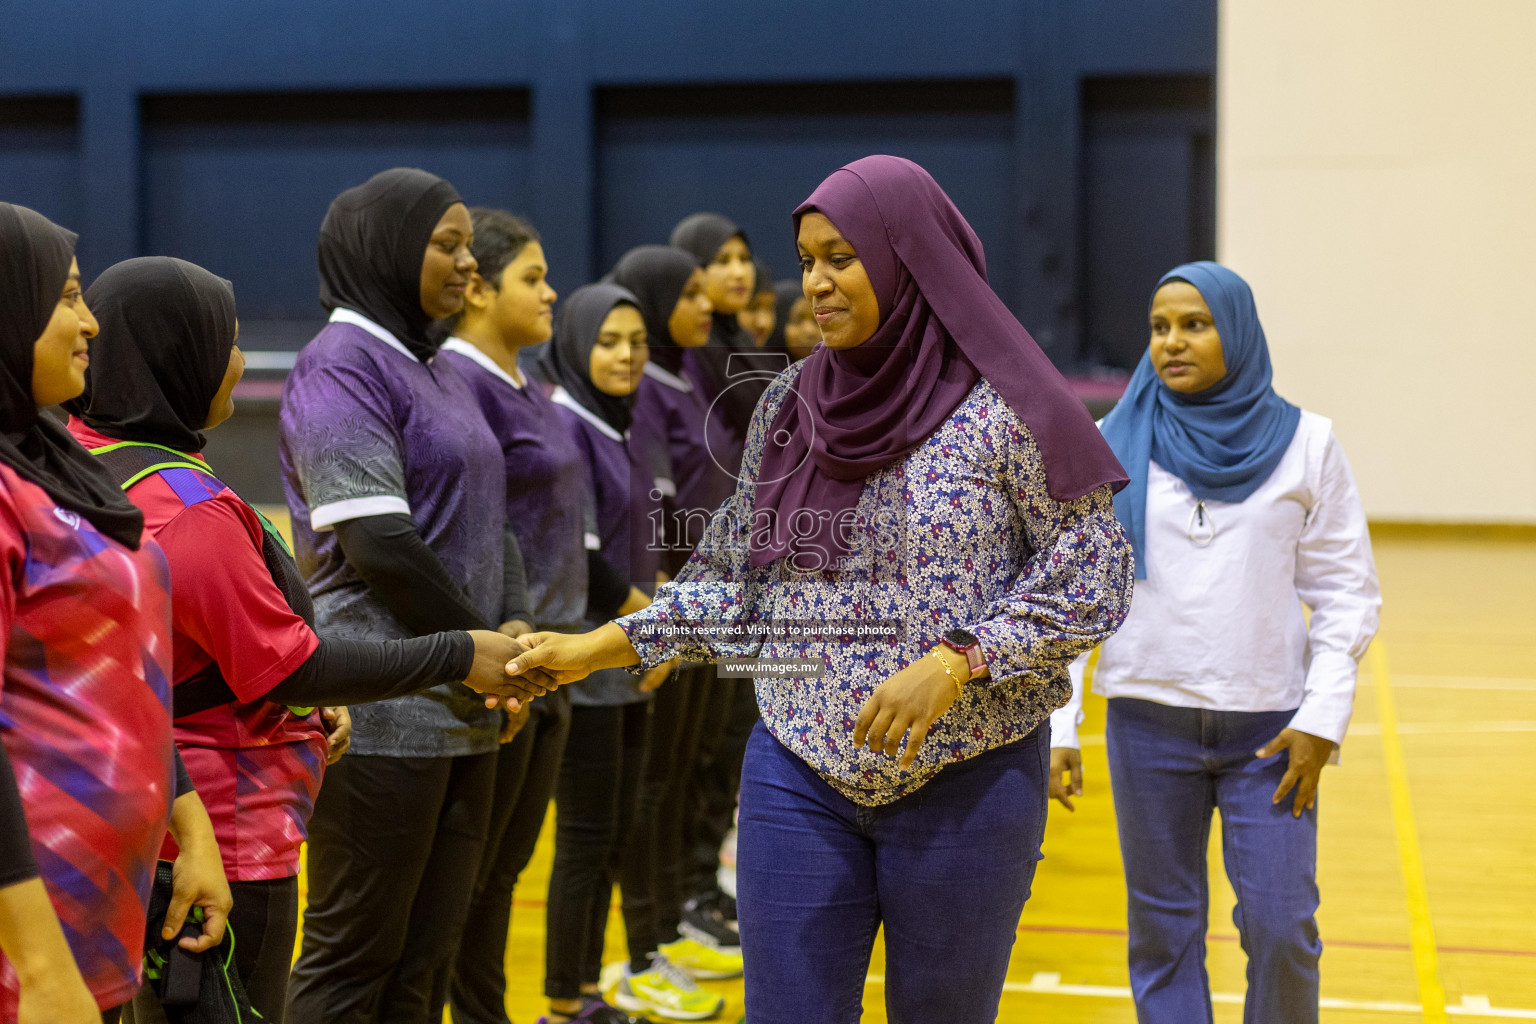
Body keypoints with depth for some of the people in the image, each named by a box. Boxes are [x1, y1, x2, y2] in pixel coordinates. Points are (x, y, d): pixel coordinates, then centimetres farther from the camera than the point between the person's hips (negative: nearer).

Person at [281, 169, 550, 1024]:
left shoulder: (441, 372, 18)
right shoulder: (341, 364, -9)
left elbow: (490, 520, 18)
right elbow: (376, 539, -18)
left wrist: (516, 628, 0)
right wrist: (479, 644, -10)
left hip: (465, 709, 8)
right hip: (383, 705, -8)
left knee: (431, 951, 10)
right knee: (356, 954, -4)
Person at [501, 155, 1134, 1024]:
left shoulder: (1001, 406, -9)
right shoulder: (791, 405, 5)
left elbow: (1092, 578, -9)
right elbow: (738, 578, 11)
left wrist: (953, 663, -20)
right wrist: (595, 649, 2)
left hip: (968, 782, -3)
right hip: (802, 780, 4)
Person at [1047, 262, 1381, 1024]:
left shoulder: (1303, 444, 2)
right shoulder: (1113, 446, 1)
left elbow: (1346, 589, 3)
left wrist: (1323, 716, -5)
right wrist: (1056, 725, -4)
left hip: (1269, 726, 0)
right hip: (1150, 721, 1)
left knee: (1280, 926, -4)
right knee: (1162, 927, 6)